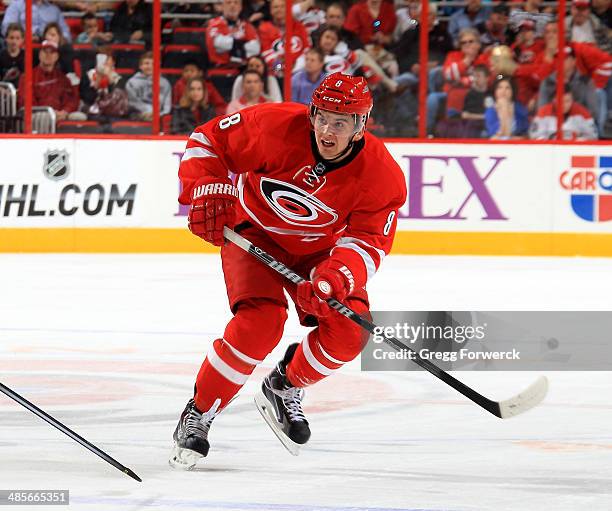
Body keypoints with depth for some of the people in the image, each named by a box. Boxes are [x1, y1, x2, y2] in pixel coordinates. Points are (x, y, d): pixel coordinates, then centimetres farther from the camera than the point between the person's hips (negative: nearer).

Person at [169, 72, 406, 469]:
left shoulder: (382, 176, -24)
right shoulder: (277, 127, -28)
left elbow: (368, 241, -23)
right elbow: (208, 140, -14)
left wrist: (338, 275, -43)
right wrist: (206, 192, -27)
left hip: (318, 250, 3)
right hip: (255, 234, -3)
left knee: (350, 330, -17)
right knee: (260, 322, -27)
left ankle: (285, 388, 13)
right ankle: (199, 414, -9)